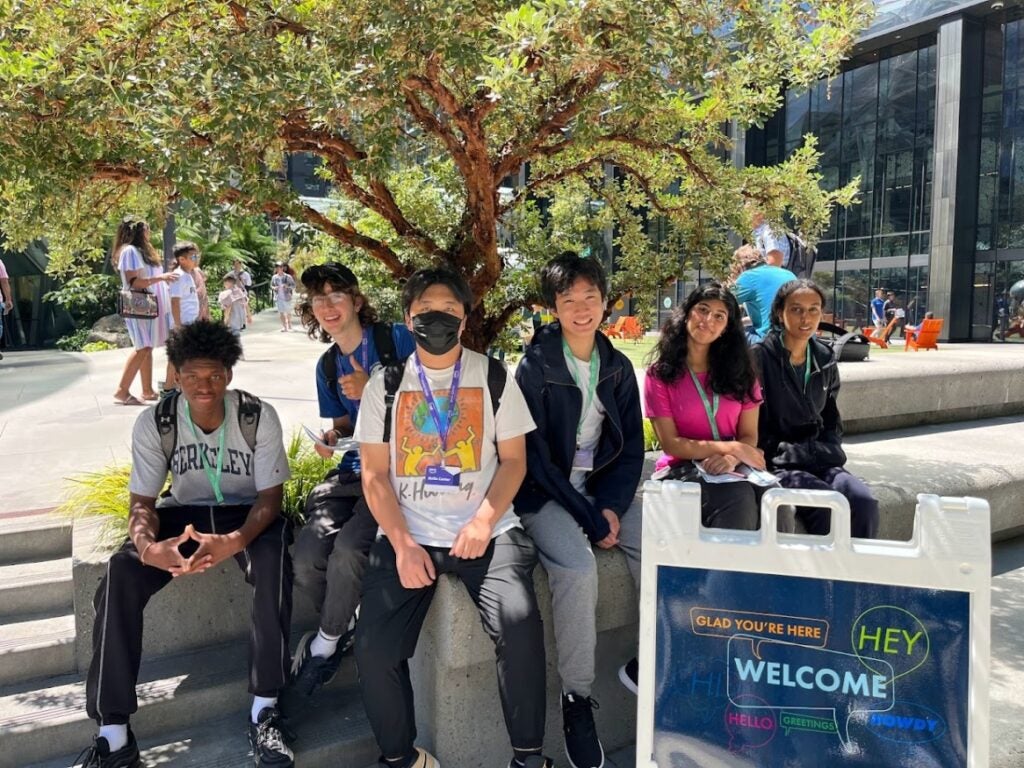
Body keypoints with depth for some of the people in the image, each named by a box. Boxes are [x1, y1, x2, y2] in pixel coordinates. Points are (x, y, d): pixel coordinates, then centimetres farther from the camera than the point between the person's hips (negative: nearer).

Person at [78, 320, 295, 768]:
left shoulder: (259, 416, -18)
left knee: (273, 563, -36)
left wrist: (235, 541, -39)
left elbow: (270, 496, -17)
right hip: (184, 511, 2)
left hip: (247, 513, -2)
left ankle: (264, 709, -24)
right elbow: (142, 503, -10)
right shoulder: (154, 422, -13)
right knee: (121, 573, -26)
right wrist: (147, 546, -36)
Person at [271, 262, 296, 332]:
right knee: (281, 312, -3)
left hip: (286, 297, -2)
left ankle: (289, 324, 34)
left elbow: (293, 285, -3)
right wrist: (274, 288, -8)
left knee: (288, 311, 10)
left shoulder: (288, 277, -6)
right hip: (278, 297, 2)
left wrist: (287, 286, -21)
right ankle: (284, 327, 1)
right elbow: (271, 286, 14)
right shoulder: (274, 277, 4)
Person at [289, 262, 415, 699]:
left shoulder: (397, 339, -5)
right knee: (306, 556, -18)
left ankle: (327, 641, 1)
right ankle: (343, 629, 12)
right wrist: (331, 434, 2)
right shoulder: (328, 366, 14)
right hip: (355, 468, 6)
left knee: (348, 548, -28)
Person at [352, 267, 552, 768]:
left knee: (519, 625, -27)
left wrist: (483, 522, -13)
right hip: (408, 535, 1)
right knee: (374, 648, -17)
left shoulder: (494, 378, 6)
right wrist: (403, 544, -10)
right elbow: (375, 474, 4)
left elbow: (514, 460, 4)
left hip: (486, 532, -1)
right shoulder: (384, 385, 7)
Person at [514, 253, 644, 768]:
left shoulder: (618, 366, 5)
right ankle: (576, 699, -11)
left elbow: (631, 445, 6)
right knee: (578, 568, -29)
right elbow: (536, 456, -14)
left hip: (603, 488, 5)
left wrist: (612, 507, -10)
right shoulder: (536, 366, -10)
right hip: (547, 494, -5)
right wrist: (589, 517, -17)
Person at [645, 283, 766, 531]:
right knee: (738, 496, -34)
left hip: (730, 469, 3)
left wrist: (732, 459, -18)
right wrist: (731, 448, -15)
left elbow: (749, 436, 5)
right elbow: (670, 443, -6)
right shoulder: (660, 374, 1)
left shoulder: (739, 370, 11)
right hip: (680, 470, -3)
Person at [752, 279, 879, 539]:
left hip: (820, 462, 5)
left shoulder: (824, 361, 13)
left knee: (864, 501, -22)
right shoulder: (761, 357, -5)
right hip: (777, 466, -5)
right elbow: (754, 429, -7)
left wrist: (829, 451, 6)